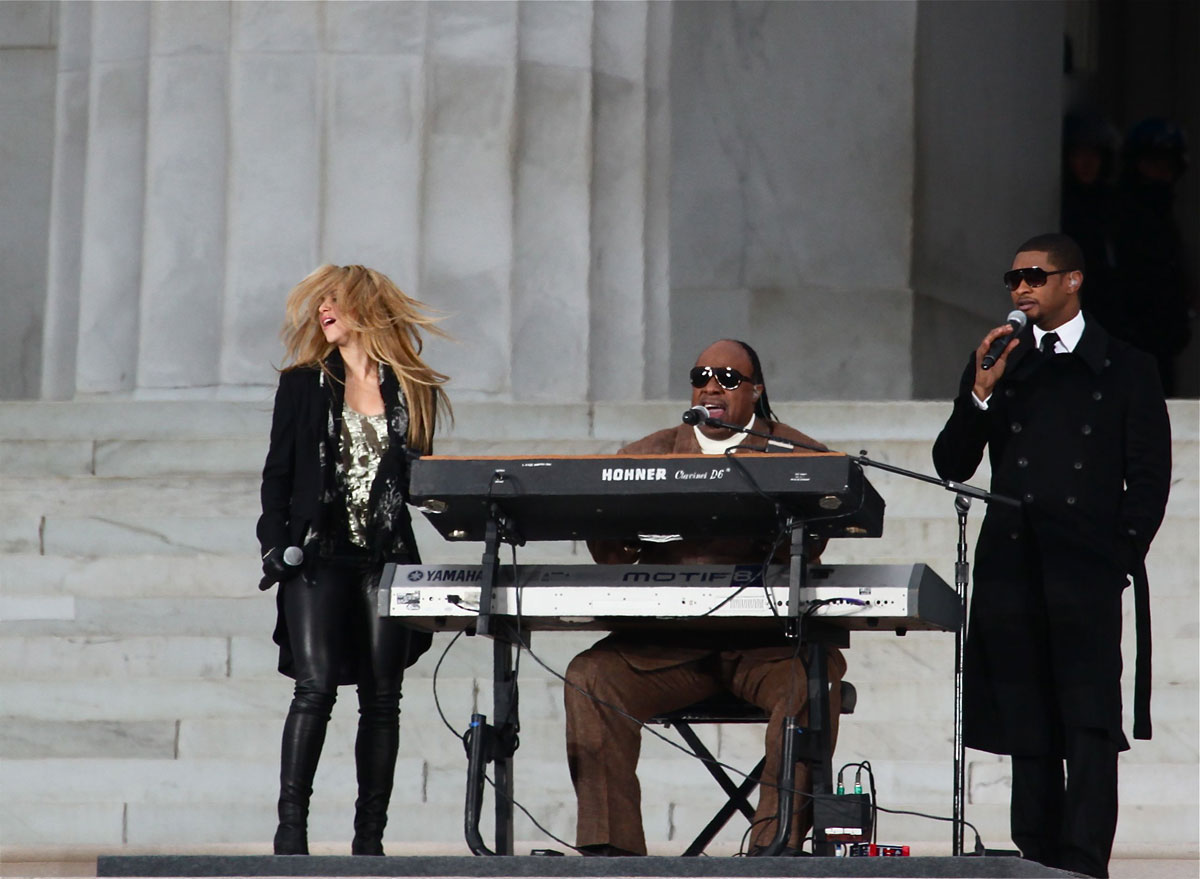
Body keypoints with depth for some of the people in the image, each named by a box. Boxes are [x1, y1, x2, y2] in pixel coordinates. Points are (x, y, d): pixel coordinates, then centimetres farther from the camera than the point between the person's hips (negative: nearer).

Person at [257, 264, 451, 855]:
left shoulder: (414, 391, 11)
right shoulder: (303, 385, 10)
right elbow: (278, 474, 8)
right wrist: (275, 545, -3)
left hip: (390, 557, 2)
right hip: (319, 556, -2)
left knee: (381, 697, 0)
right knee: (316, 686, -15)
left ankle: (370, 836, 4)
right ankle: (291, 828, -14)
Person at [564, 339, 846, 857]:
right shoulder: (647, 455, 20)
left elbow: (807, 546, -7)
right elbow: (610, 556, 8)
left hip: (766, 640, -2)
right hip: (667, 639, 2)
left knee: (814, 676, -33)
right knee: (590, 676, -23)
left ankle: (775, 841, -32)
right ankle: (610, 845, -24)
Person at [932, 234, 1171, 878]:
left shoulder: (1126, 368, 9)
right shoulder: (998, 363, 17)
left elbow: (1150, 476, 6)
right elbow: (951, 466, 11)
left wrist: (1120, 556, -4)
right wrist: (980, 394, -4)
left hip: (1090, 575, -3)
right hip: (1013, 572, 3)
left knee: (1091, 728, -11)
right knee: (1028, 736, 3)